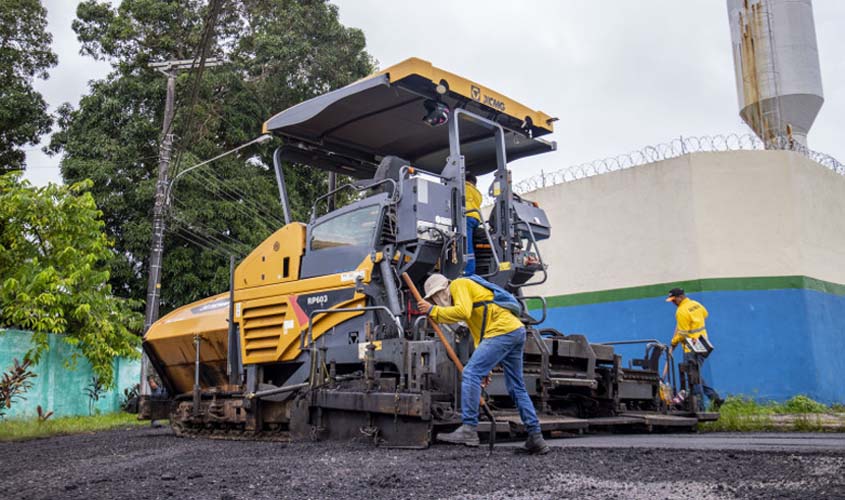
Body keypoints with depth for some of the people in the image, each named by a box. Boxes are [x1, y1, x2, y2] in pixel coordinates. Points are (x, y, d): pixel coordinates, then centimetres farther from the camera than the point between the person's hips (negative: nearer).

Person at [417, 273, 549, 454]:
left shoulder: (458, 285, 3)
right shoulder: (469, 290, 31)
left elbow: (462, 312, -17)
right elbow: (479, 333, 29)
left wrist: (433, 311, -5)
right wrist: (484, 367, 25)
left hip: (503, 330, -10)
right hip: (517, 331, 10)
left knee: (470, 373, -13)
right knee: (517, 388, 14)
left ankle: (469, 430, -16)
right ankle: (536, 439, 17)